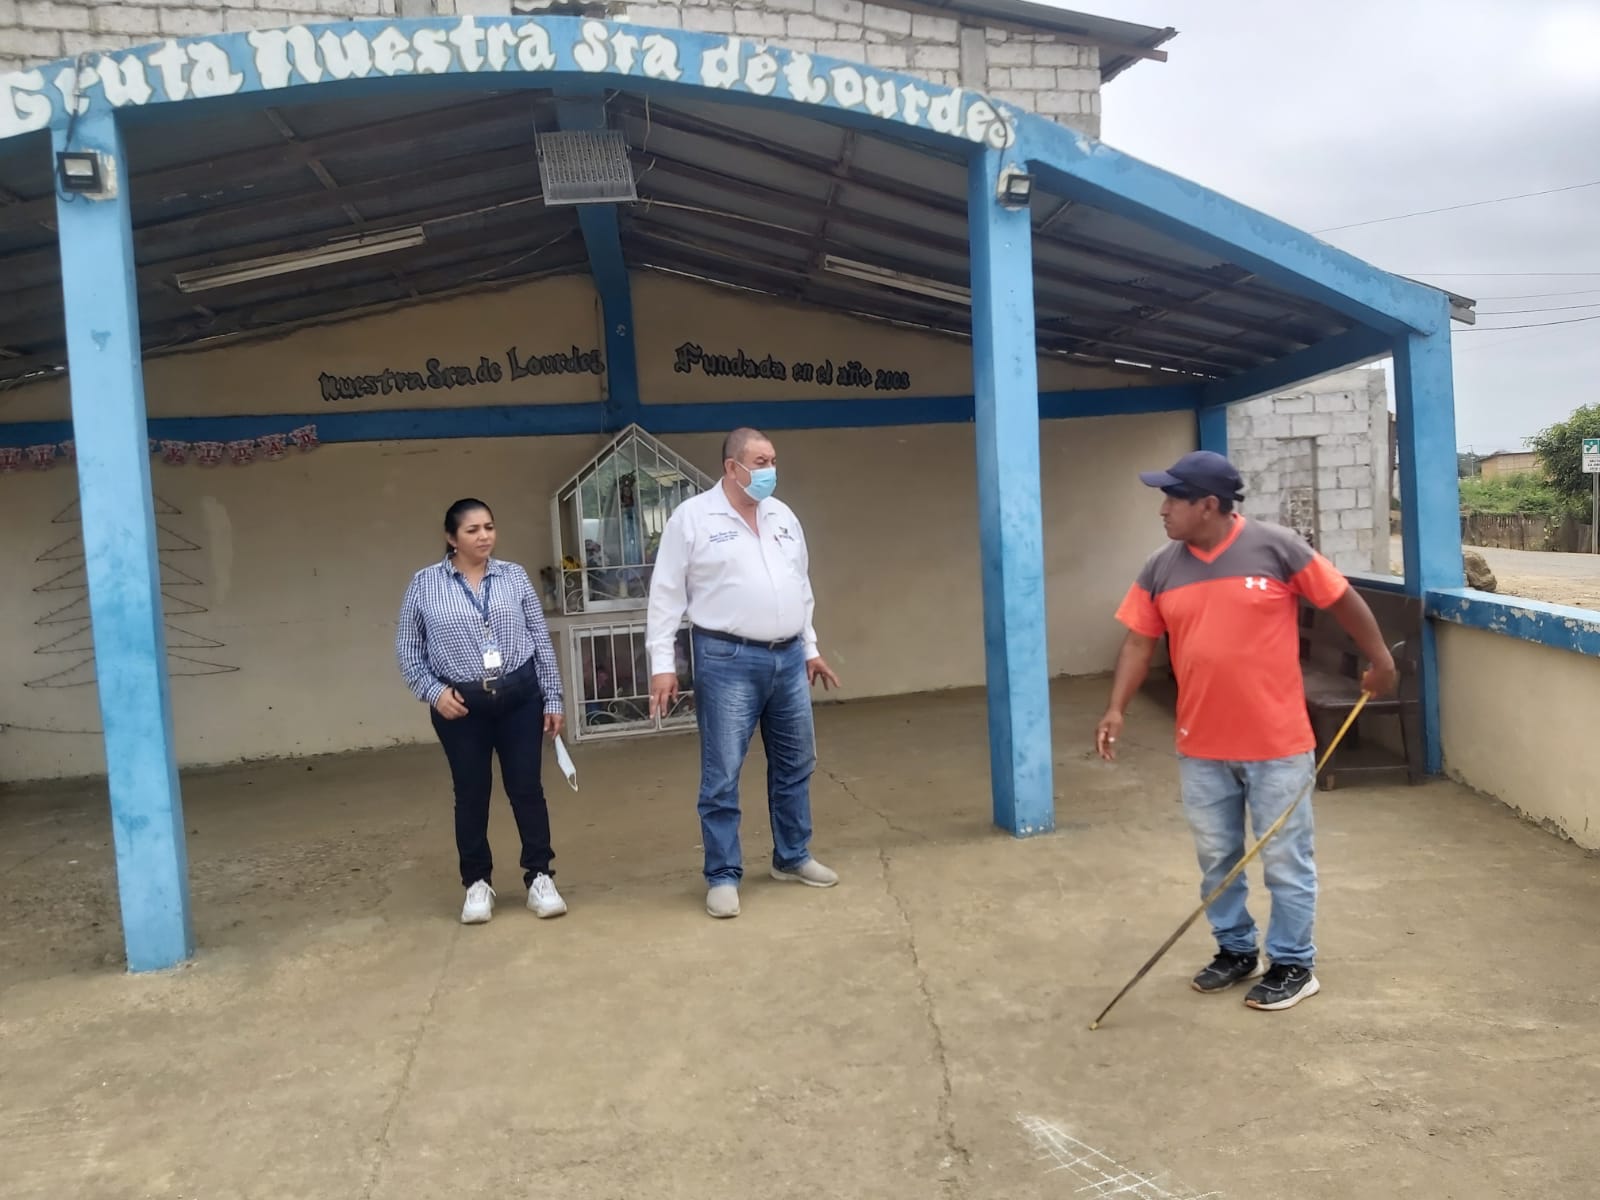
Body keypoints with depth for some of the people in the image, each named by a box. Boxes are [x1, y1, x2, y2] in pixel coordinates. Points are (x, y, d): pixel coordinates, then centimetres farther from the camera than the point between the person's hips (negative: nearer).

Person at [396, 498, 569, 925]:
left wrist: (553, 698, 3)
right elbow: (407, 648, 5)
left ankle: (539, 876, 17)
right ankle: (477, 883, 24)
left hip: (519, 696, 1)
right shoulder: (425, 584, -1)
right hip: (460, 704, -1)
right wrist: (433, 691, -8)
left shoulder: (514, 576, 2)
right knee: (471, 794, 9)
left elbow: (541, 640, 5)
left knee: (526, 788, 5)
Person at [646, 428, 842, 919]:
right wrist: (662, 663, -10)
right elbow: (667, 594, -6)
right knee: (722, 775, 0)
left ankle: (792, 858, 31)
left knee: (795, 764, 15)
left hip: (788, 658, 6)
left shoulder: (783, 516, 12)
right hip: (728, 661, -6)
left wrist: (810, 649, 20)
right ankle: (723, 876, 12)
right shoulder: (692, 517, -6)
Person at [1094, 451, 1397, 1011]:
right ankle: (1235, 951, 34)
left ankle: (1294, 964, 24)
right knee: (1216, 859, 16)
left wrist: (1379, 661, 8)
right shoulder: (1161, 569, 1)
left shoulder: (1277, 547, -10)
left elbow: (1343, 599, 1)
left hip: (1276, 744, -4)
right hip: (1201, 748, 4)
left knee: (1286, 861, 8)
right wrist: (1116, 708, -8)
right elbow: (1140, 641, 3)